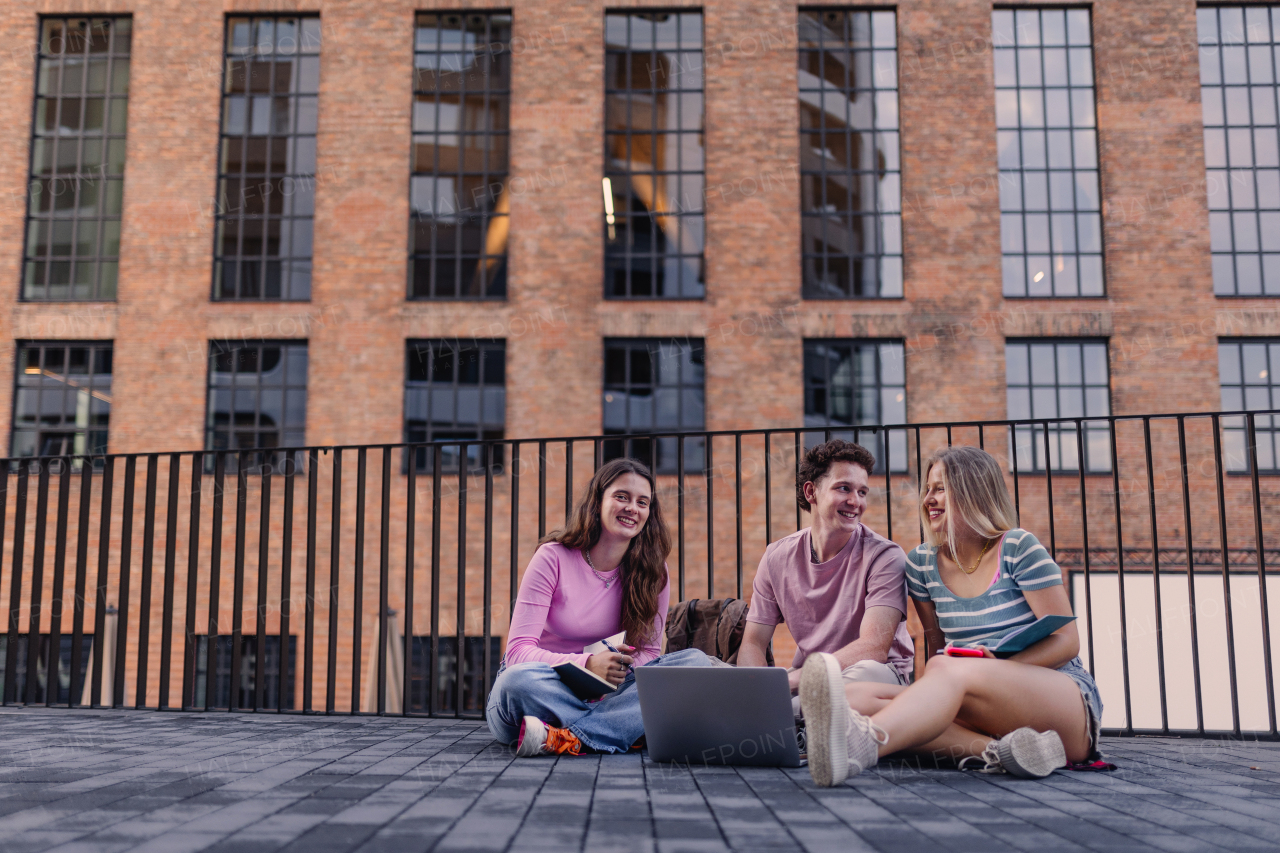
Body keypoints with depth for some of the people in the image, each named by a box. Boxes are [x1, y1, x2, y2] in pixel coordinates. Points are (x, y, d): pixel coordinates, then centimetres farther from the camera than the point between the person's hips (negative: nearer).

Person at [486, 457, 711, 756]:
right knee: (519, 679, -38)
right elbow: (519, 651, -15)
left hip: (607, 692, 4)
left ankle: (567, 738, -33)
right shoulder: (553, 558, -8)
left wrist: (619, 670, -22)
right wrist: (586, 664, -33)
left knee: (695, 662, -20)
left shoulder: (652, 571, 2)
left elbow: (648, 650, 3)